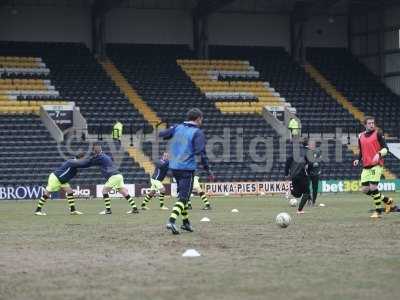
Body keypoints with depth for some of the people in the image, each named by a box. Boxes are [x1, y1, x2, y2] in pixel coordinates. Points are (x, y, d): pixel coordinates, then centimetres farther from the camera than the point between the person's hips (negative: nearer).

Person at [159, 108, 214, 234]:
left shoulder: (177, 128, 7)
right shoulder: (197, 133, -8)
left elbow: (161, 134, 7)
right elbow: (201, 153, -16)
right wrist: (208, 170, -10)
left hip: (174, 167, 6)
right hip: (187, 169, -6)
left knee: (182, 194, 22)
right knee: (183, 198, -6)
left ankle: (185, 222, 30)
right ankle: (172, 221, -25)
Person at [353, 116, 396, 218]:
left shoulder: (378, 133, -2)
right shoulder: (361, 136, 14)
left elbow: (385, 149, -6)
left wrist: (379, 154, -25)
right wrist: (358, 160, 6)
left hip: (376, 165, -6)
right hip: (366, 167, 6)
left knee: (373, 188, -14)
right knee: (364, 189, 2)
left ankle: (378, 211, 0)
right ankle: (388, 201, 19)